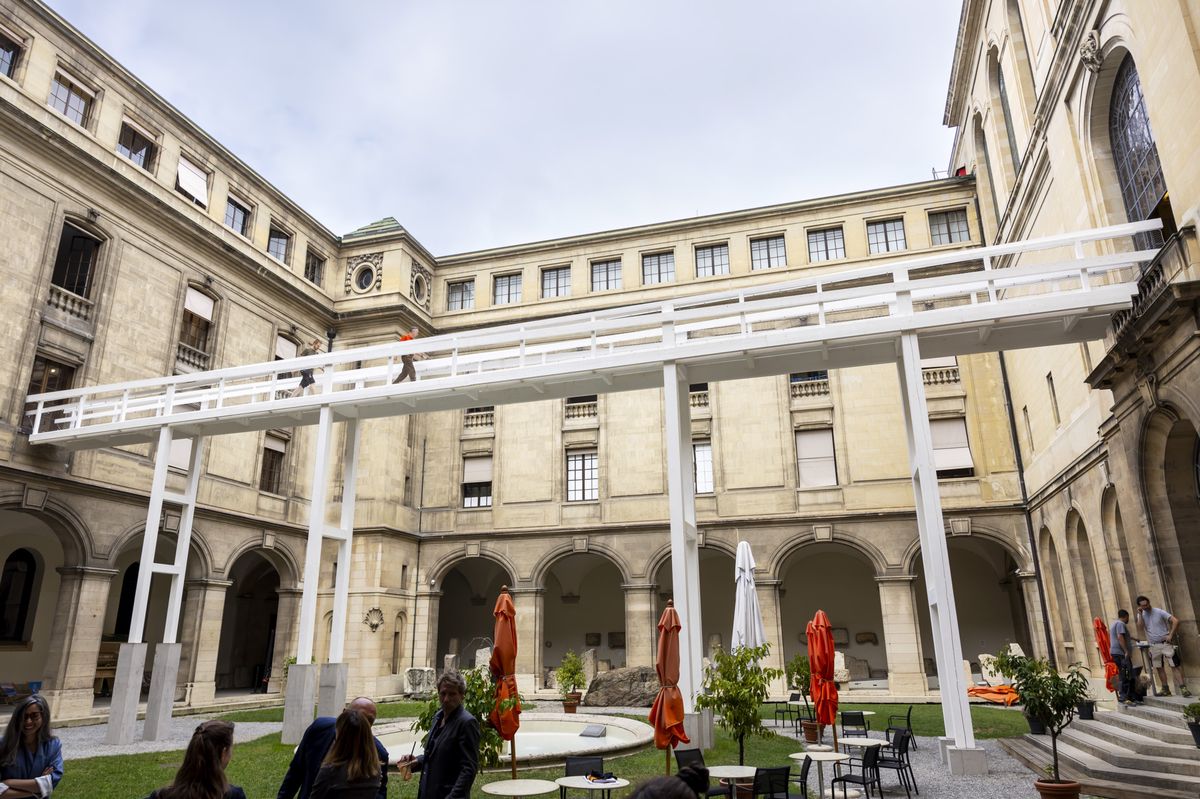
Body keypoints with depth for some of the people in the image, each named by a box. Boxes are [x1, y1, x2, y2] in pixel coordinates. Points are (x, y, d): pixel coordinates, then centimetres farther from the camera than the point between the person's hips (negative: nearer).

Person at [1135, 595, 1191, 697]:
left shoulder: (1159, 612, -8)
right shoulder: (1141, 615, 4)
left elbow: (1176, 621, -12)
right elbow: (1140, 628, -9)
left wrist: (1170, 635, -14)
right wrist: (1140, 614, -14)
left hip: (1165, 643, -5)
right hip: (1153, 646, 5)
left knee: (1174, 666, -10)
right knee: (1159, 668, 9)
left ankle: (1183, 688, -12)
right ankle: (1166, 689, 17)